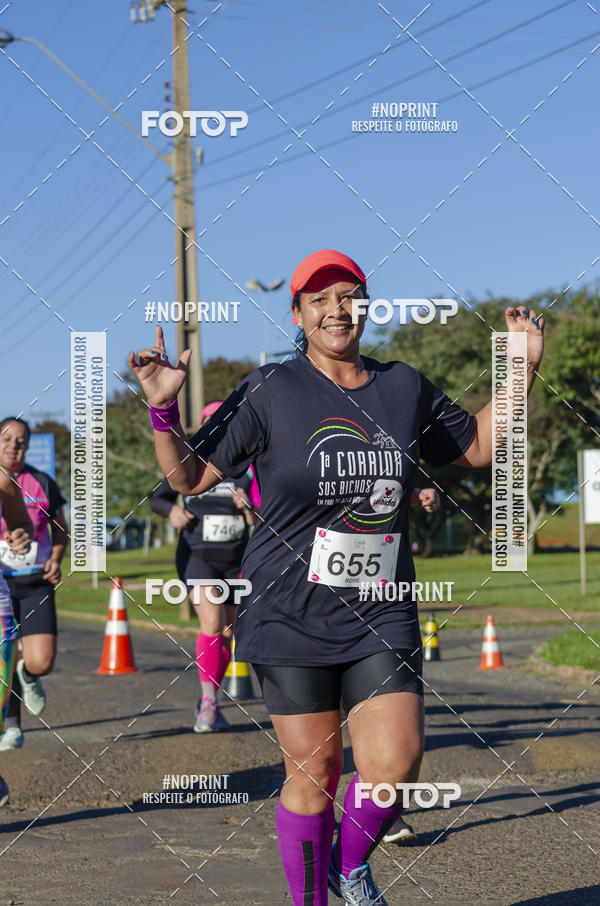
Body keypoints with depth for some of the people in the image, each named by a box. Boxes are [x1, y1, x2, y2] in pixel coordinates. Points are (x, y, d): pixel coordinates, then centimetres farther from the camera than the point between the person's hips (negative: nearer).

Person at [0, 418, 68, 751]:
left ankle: (27, 676, 26)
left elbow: (60, 529, 14)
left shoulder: (42, 483, 2)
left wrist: (55, 559, -4)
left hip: (35, 584, 0)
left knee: (41, 662, -12)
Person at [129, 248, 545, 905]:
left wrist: (522, 367, 15)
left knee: (395, 764, -9)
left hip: (382, 616, 3)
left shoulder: (404, 388, 8)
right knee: (312, 772, 1)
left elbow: (478, 447, 22)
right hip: (291, 617, -3)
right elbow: (190, 477, 1)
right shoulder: (268, 391, -2)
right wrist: (162, 410, -14)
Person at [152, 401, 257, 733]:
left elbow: (257, 522, 1)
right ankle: (208, 699, -12)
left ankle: (209, 705, 23)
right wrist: (172, 511, -10)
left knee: (226, 633, 6)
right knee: (212, 621, -22)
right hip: (197, 557, -3)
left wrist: (247, 507, -21)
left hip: (235, 560, 3)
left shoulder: (245, 469, 3)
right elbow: (158, 498, 12)